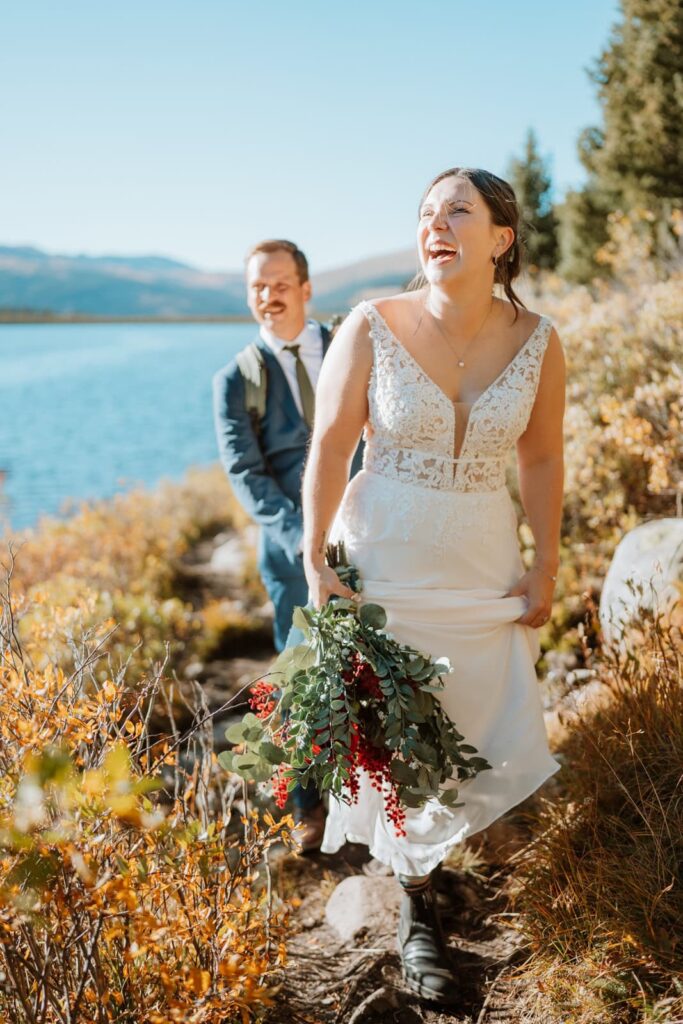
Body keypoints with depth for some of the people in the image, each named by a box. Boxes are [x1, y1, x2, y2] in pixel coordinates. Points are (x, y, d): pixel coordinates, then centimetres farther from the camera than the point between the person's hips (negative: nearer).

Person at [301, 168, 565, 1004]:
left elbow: (541, 459, 3)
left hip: (482, 563, 3)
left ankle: (419, 835, 43)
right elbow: (329, 448, -9)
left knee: (490, 735, 9)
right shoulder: (372, 327, -13)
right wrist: (316, 566, -8)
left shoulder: (536, 341, -6)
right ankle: (417, 906, 25)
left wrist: (546, 567, 6)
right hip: (382, 558, -2)